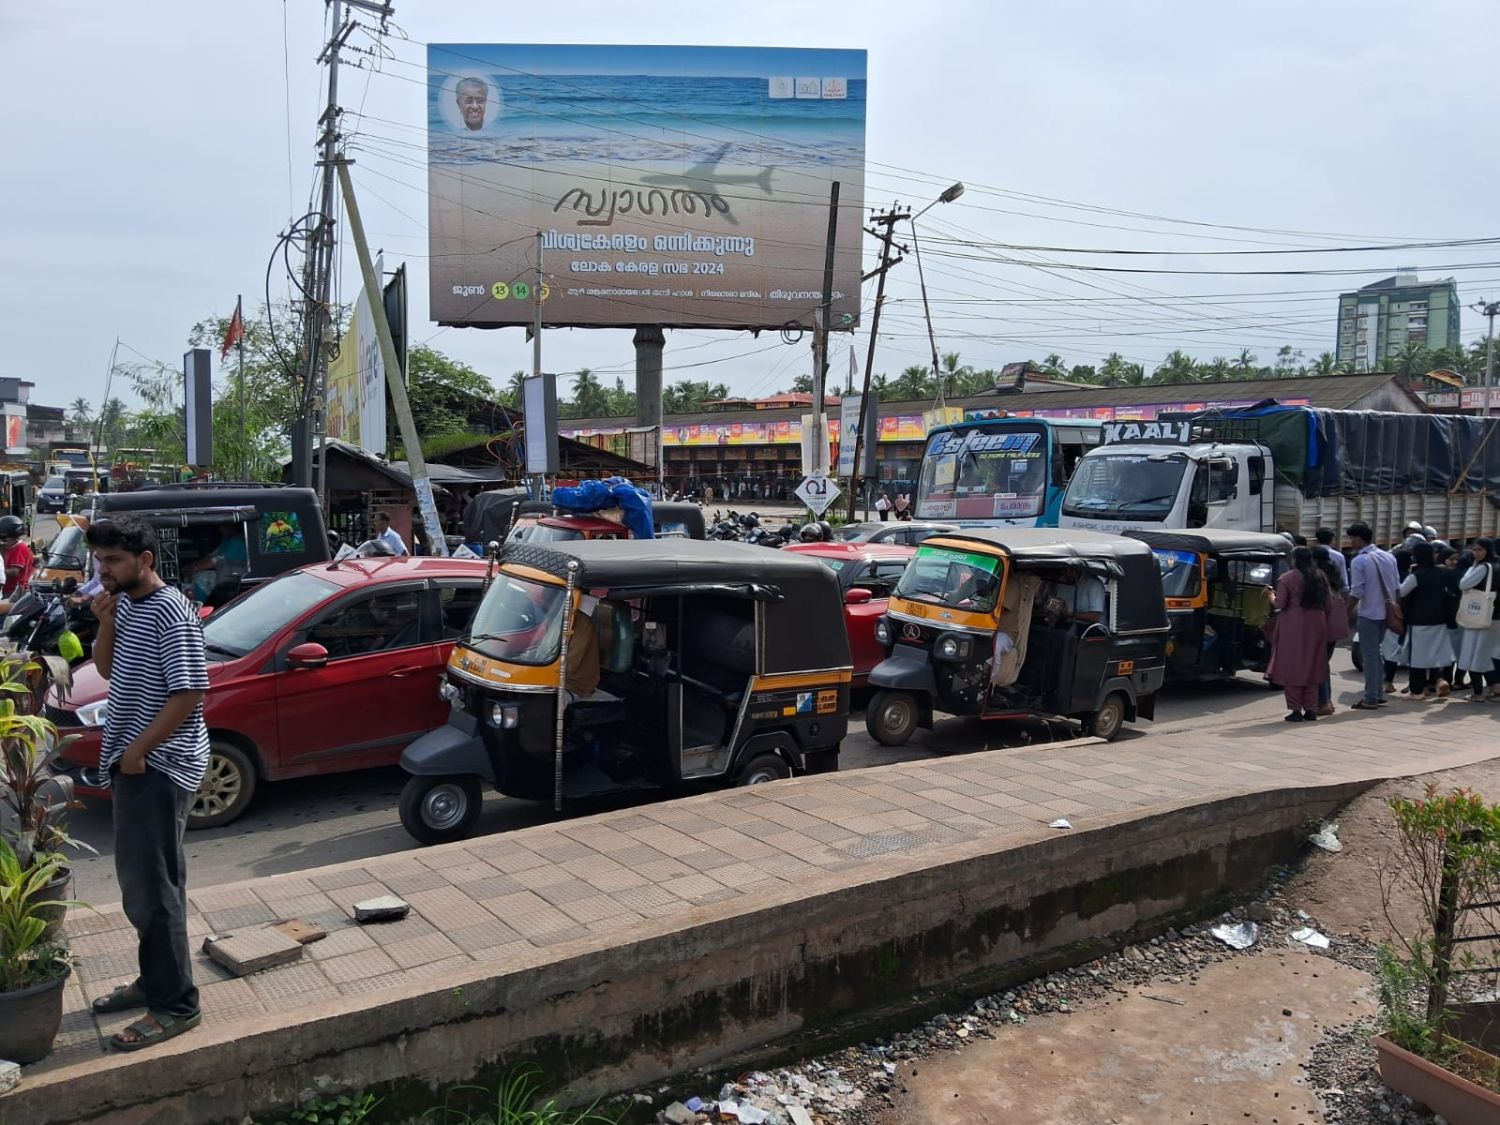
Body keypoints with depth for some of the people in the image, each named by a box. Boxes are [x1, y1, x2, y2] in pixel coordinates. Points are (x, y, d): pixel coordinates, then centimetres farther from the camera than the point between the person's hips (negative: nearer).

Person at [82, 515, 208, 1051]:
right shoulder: (125, 605, 10)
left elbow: (188, 694, -23)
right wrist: (104, 624, 0)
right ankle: (155, 979, 31)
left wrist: (137, 751, -18)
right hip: (135, 762, 10)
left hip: (160, 765, -10)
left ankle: (176, 1005, 4)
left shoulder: (170, 613, -19)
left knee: (151, 886, -5)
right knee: (140, 880, 18)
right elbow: (108, 671, 18)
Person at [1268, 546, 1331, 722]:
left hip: (1293, 627, -5)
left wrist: (1271, 596, 7)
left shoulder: (1286, 578, -9)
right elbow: (1326, 604, 8)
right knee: (1312, 667, 12)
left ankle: (1295, 710, 0)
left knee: (1292, 667, 1)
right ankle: (1311, 710, 13)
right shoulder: (1320, 578, 8)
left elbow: (1280, 605, -12)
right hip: (1316, 626, 5)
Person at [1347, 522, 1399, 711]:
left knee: (1370, 656, -1)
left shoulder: (1358, 561, -15)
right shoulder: (1388, 557, 6)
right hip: (1386, 612, 7)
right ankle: (1377, 693, 22)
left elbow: (1356, 592, -17)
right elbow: (1397, 586, 9)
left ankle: (1370, 699, 1)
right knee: (1376, 653, 18)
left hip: (1368, 614, -7)